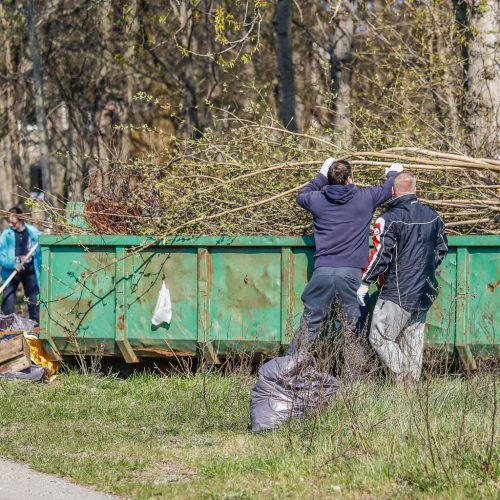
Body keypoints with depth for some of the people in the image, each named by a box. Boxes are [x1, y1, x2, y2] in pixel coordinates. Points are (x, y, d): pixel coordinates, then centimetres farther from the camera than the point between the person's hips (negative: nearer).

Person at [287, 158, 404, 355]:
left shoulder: (317, 199, 6)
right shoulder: (365, 197, 3)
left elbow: (301, 195, 30)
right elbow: (388, 189, 22)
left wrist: (321, 176, 42)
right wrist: (393, 173, 45)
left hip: (322, 271, 1)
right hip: (351, 272, -1)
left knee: (309, 324, 6)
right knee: (353, 327, 4)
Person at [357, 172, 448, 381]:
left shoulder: (390, 218, -13)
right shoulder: (432, 216, 9)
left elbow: (381, 254, -16)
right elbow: (442, 249, 20)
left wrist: (365, 283, -8)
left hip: (397, 293, -7)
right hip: (425, 293, 7)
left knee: (380, 338, -2)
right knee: (413, 339, 13)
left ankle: (403, 379, -13)